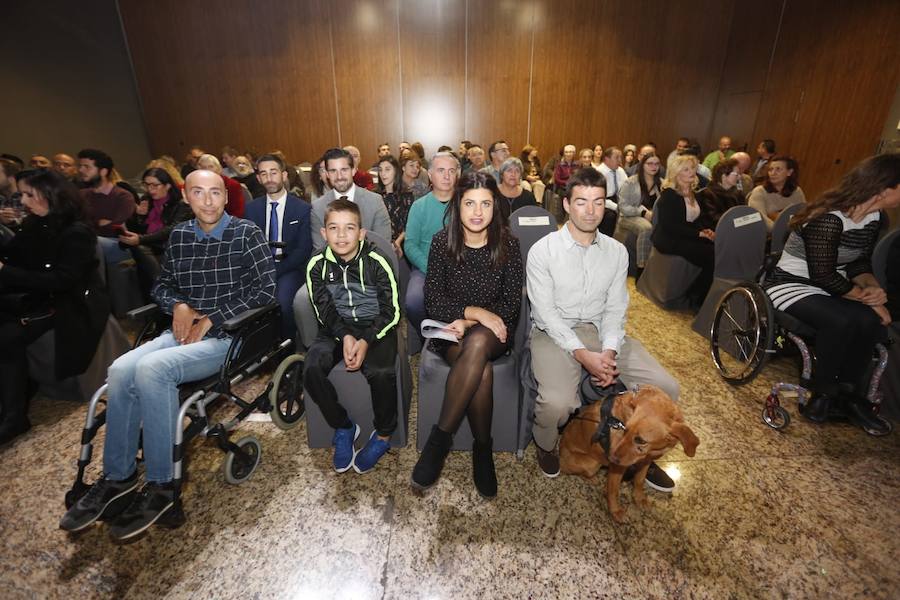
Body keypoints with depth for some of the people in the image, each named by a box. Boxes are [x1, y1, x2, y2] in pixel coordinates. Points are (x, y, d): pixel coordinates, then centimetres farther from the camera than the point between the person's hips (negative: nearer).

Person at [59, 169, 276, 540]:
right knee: (121, 369, -20)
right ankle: (118, 476, -1)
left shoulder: (246, 234, -3)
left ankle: (161, 486, -13)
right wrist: (179, 305, -3)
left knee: (151, 368, -27)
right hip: (185, 331, 5)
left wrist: (211, 319, -12)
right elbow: (162, 284, 21)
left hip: (229, 335, -5)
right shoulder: (179, 236, 13)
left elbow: (265, 290, -11)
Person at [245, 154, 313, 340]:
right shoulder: (252, 208, 11)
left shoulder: (302, 209, 0)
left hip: (289, 268, -3)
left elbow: (303, 249, -5)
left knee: (282, 301, -31)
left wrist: (276, 271, -16)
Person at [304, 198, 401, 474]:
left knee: (381, 373, -30)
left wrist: (366, 341, -24)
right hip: (336, 328, 3)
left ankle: (383, 435, -1)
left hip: (375, 327, -3)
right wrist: (345, 336, -20)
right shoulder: (317, 265, -4)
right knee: (312, 369, -23)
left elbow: (392, 311, -11)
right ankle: (343, 427, 1)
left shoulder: (375, 262, -12)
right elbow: (324, 310, -2)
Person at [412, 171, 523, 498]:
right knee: (482, 370, -32)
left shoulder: (507, 244, -3)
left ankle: (440, 437, -21)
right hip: (451, 329, 0)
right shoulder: (442, 242, -4)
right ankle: (483, 448, -10)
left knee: (477, 343, -35)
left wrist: (469, 323, -16)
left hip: (493, 332, 1)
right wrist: (475, 311, -19)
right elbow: (433, 302, -6)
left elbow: (512, 303, -4)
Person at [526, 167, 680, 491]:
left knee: (666, 387, -8)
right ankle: (545, 444, 9)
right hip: (555, 333, -4)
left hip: (602, 331, 5)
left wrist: (608, 351, -14)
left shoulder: (617, 252, 5)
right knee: (557, 403, -30)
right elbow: (546, 312, -13)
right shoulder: (543, 251, -9)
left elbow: (615, 309, 4)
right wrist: (583, 354, -22)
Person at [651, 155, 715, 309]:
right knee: (711, 255, -23)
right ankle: (696, 297, -5)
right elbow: (669, 225, -18)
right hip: (668, 240, -8)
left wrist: (705, 230, -1)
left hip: (688, 237, 8)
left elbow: (695, 219, 22)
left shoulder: (692, 193, 16)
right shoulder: (669, 194, -10)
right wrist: (698, 233, -19)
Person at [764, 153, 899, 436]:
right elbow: (823, 276, -22)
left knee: (871, 322, -21)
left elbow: (860, 262, 12)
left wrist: (872, 286, -8)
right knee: (842, 321, -32)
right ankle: (822, 394, -11)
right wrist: (866, 297, -13)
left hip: (828, 286, 8)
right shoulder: (828, 219, -23)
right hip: (792, 284, -7)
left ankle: (848, 395, -2)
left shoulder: (874, 217, 4)